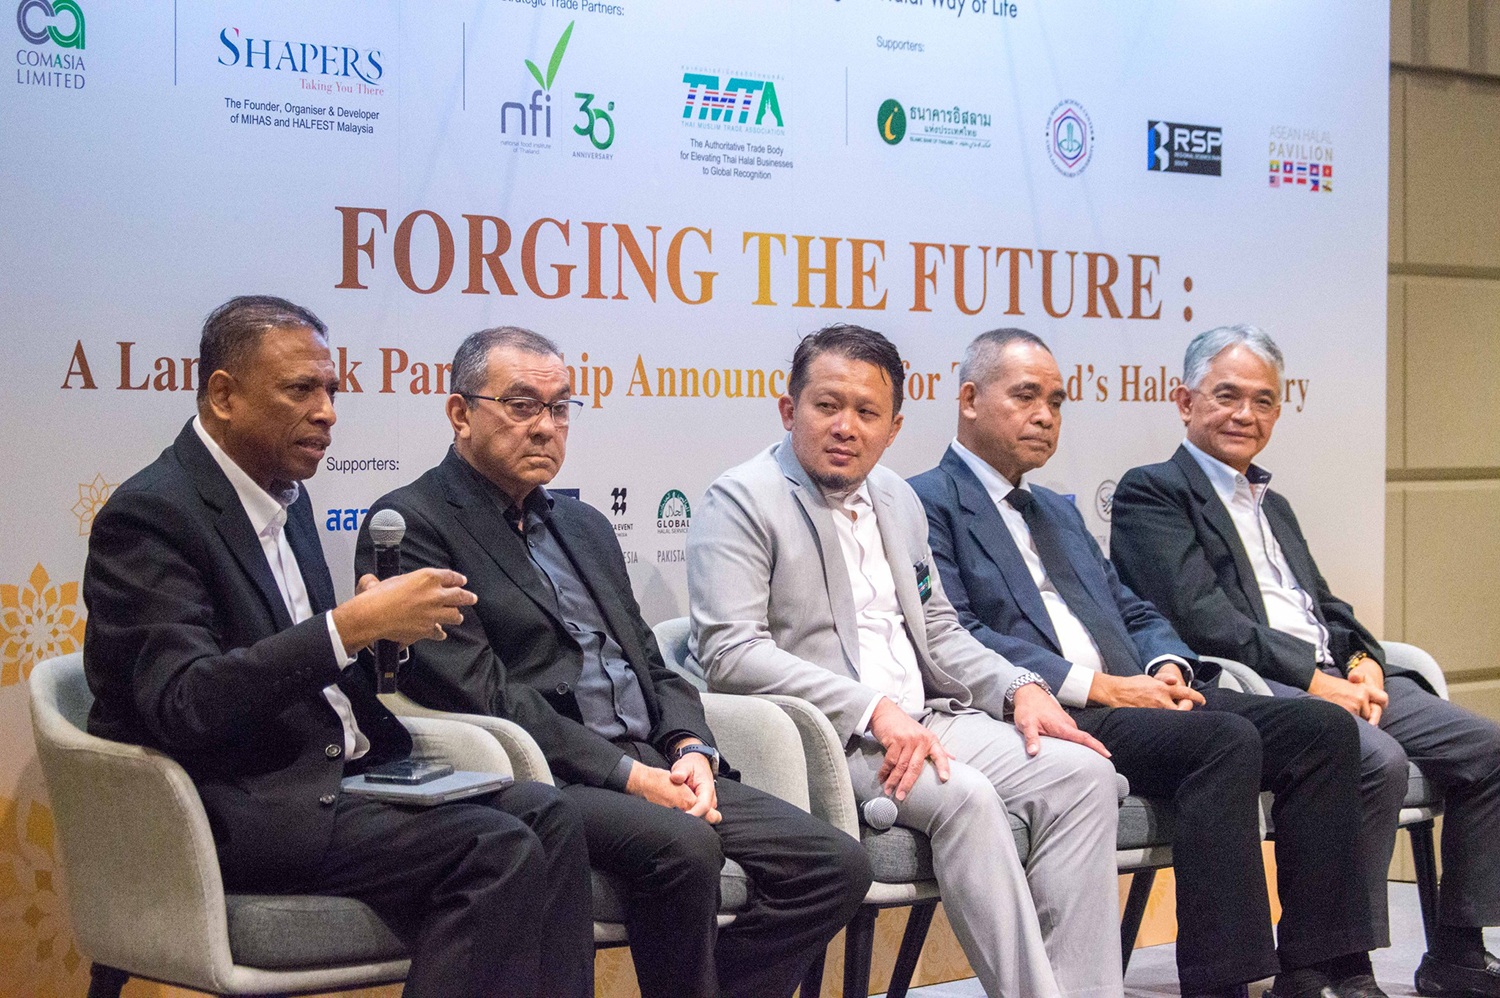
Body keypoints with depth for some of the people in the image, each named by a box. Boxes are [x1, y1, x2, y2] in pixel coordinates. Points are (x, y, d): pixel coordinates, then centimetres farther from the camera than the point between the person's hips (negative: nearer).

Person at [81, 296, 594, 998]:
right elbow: (184, 705, -25)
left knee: (547, 817, -7)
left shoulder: (283, 496, 15)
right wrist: (353, 625, -28)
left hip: (331, 771, 9)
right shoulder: (149, 514, -13)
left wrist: (383, 624, -1)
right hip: (232, 805, -9)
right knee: (496, 849, -23)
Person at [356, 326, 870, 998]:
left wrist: (691, 751, -1)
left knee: (836, 865, -9)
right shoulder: (413, 524, -2)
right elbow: (482, 694, -12)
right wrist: (627, 774, -16)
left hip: (654, 768, 8)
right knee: (684, 847, -34)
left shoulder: (585, 526, 24)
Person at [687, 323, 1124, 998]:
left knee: (1082, 773, -11)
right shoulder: (740, 501, -5)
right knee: (966, 797, -31)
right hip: (820, 738, -7)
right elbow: (730, 653, -16)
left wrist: (1018, 687, 4)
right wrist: (872, 710, -24)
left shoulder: (897, 500, 19)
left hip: (923, 719, 8)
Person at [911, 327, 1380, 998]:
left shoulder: (1058, 511, 30)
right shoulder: (927, 503, 2)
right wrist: (1097, 686, -15)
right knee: (1225, 738, -31)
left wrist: (1166, 668, 2)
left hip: (1133, 696, 9)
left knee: (1323, 727, -8)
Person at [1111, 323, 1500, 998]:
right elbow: (1200, 619, -10)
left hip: (1336, 677, 8)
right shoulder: (1152, 493, 2)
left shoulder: (1273, 505, 30)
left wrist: (1364, 660, 1)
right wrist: (1312, 677, -16)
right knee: (1377, 760, -32)